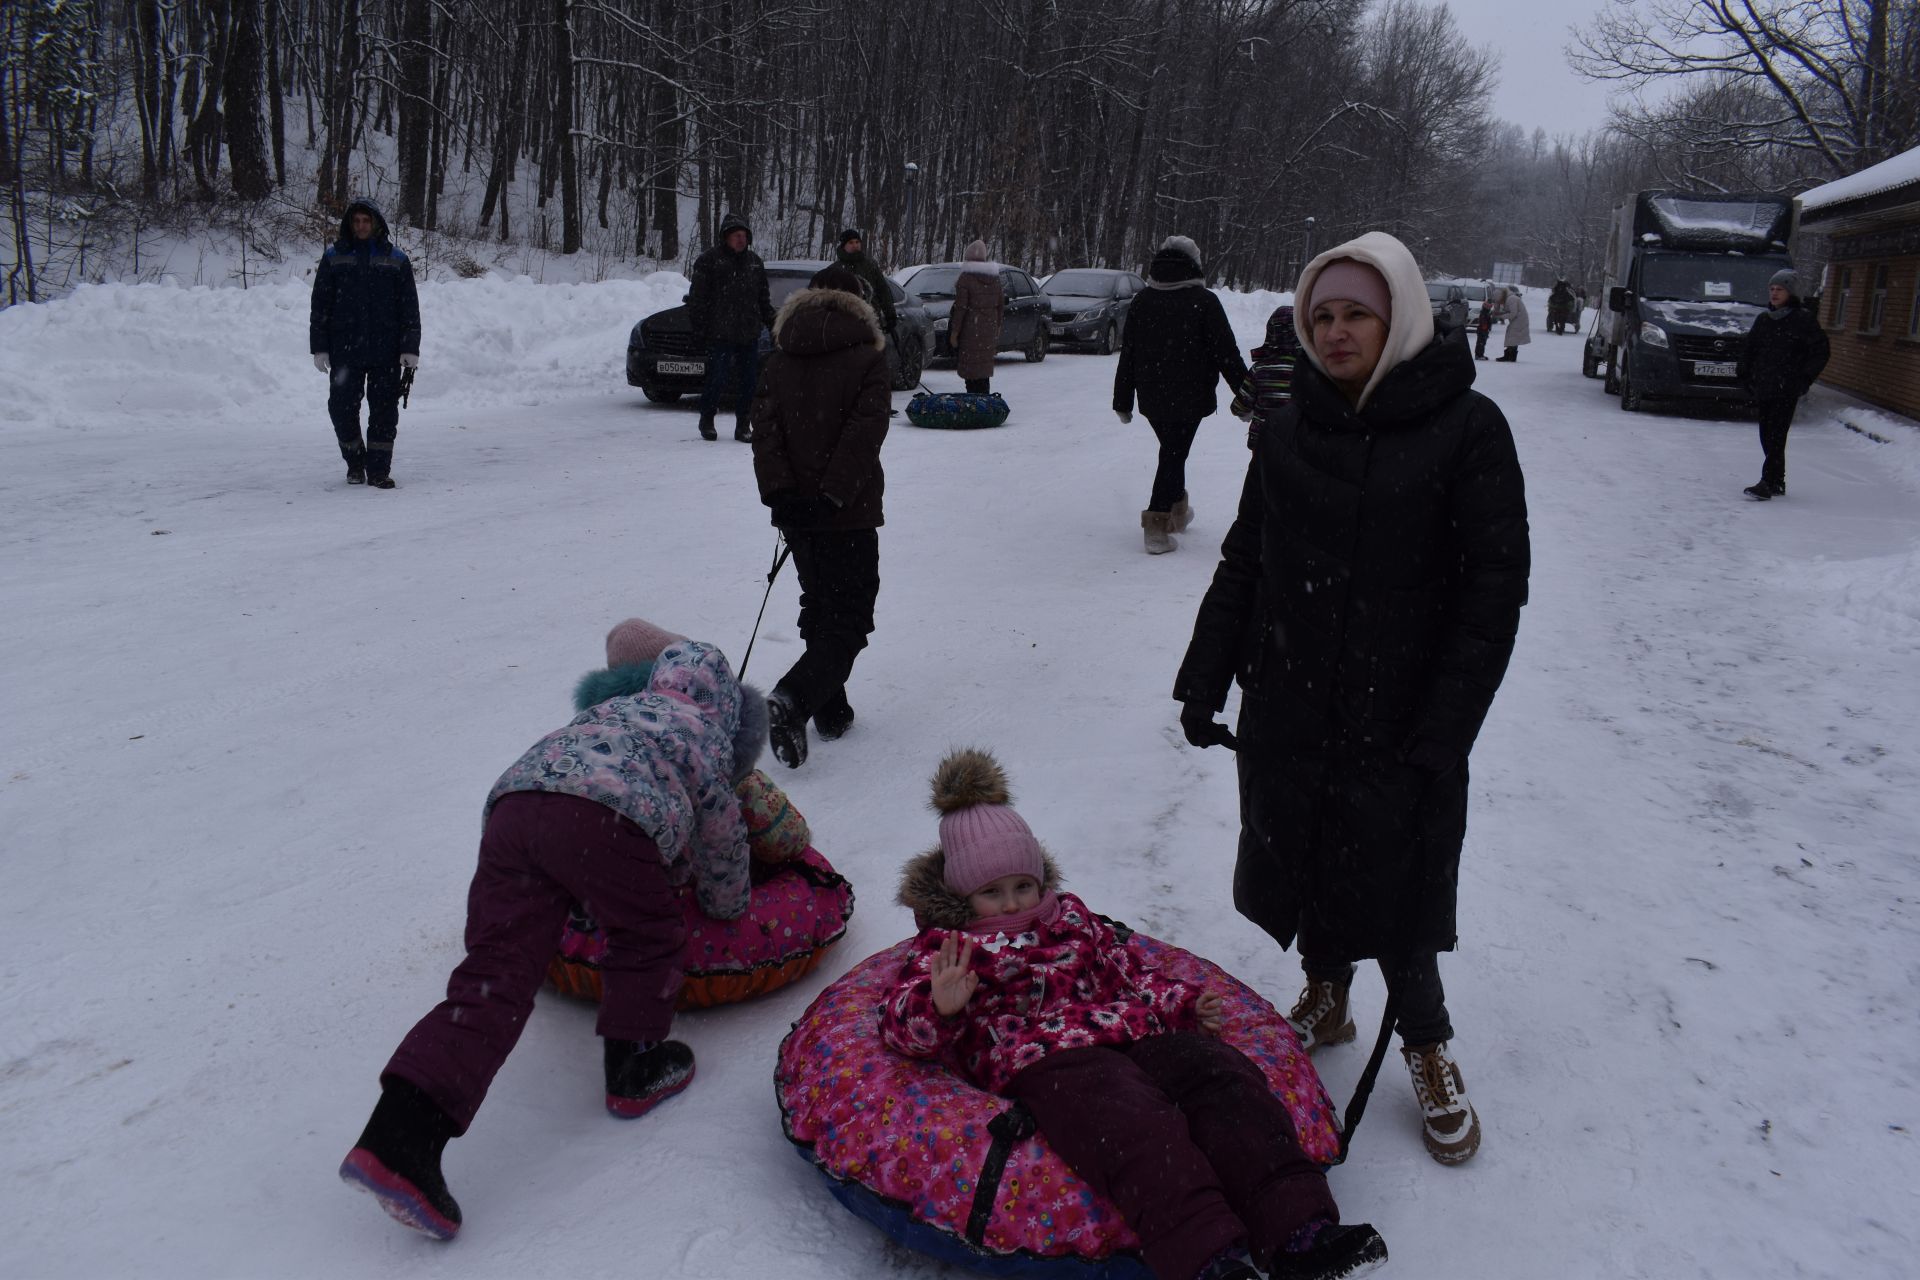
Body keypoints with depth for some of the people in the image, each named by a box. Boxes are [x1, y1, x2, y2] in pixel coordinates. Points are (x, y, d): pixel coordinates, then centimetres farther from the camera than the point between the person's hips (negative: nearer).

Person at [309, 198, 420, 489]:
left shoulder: (396, 260, 7)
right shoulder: (334, 257, 8)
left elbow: (409, 307, 6)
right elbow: (320, 305, 8)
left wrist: (410, 348, -1)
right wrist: (319, 347, 2)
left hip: (385, 351, 0)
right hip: (344, 350, 1)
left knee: (384, 410, 0)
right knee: (342, 408, 1)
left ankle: (379, 469, 8)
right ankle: (355, 463, 21)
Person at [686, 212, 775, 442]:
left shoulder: (754, 261, 15)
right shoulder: (709, 260, -1)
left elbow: (764, 298, 21)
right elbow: (698, 297, -3)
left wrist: (771, 322, 14)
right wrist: (699, 326, -9)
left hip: (749, 333, 5)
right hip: (720, 333, -5)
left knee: (748, 380, 4)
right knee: (717, 378, -4)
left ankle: (743, 426, 11)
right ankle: (706, 421, 14)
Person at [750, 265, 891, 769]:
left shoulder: (779, 362, 9)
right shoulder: (868, 358, -4)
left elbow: (765, 429, -3)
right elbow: (864, 432, -16)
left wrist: (779, 492, -11)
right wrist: (833, 495, -19)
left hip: (795, 509, 5)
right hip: (849, 514, -5)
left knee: (819, 608, 20)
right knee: (850, 619, -2)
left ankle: (831, 711, 25)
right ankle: (793, 701, -24)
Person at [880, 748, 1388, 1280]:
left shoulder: (1071, 916, 30)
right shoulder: (946, 947, 14)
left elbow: (1126, 968, 35)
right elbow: (900, 1022, 1)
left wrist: (1179, 1002, 15)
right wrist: (941, 1007, -23)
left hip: (1135, 1034, 6)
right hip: (1042, 1059, -6)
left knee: (1224, 1078, -25)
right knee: (1137, 1124, -38)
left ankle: (1302, 1234, -37)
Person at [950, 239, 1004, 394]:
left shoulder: (965, 278, -10)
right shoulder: (994, 278, 8)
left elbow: (960, 307, -13)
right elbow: (1001, 305, 11)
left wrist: (954, 332, -9)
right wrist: (996, 327, 19)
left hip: (970, 329, -6)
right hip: (989, 329, 6)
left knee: (970, 369, -2)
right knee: (984, 368, 14)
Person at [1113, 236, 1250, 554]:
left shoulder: (1141, 301, 4)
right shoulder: (1204, 301, -9)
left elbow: (1127, 355, 7)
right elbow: (1227, 352, -8)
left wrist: (1122, 402, 12)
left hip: (1151, 397, 4)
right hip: (1189, 397, -4)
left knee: (1171, 451, 22)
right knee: (1174, 455, -1)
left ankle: (1177, 510, 33)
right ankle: (1157, 525, -7)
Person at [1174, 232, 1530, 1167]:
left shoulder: (1465, 427, -8)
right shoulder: (1293, 431, 5)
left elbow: (1495, 584, -10)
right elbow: (1242, 562, 11)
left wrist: (1443, 728, -16)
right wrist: (1204, 677, 6)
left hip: (1399, 719, -4)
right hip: (1287, 706, 4)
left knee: (1391, 876, 3)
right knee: (1298, 856, 14)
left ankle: (1427, 1042, 28)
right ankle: (1325, 997, 40)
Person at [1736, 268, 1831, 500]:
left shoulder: (1803, 319, -2)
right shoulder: (1763, 319, 13)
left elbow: (1820, 351, -2)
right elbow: (1749, 348, 19)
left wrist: (1804, 379, -10)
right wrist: (1743, 373, 7)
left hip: (1787, 390, -6)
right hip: (1763, 388, 6)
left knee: (1775, 436, -12)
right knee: (1767, 437, 7)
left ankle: (1767, 484, -16)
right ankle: (1777, 483, 16)